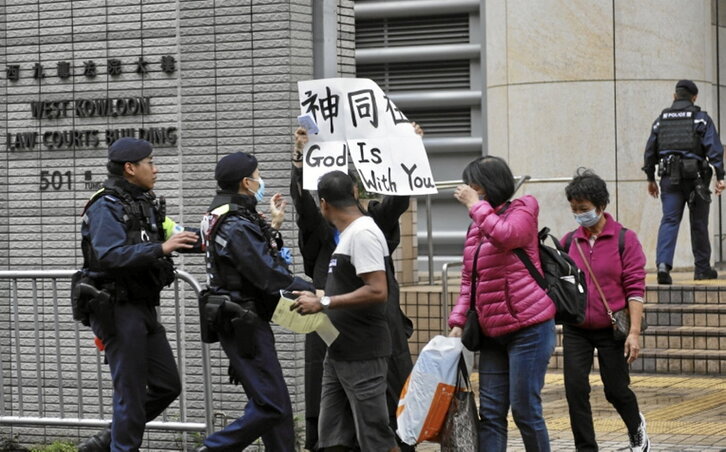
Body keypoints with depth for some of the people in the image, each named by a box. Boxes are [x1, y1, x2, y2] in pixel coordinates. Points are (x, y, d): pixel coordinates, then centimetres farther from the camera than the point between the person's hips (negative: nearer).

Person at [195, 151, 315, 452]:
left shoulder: (229, 218, 13)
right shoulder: (237, 226, -19)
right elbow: (269, 276, -22)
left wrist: (273, 226, 20)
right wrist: (312, 292, -16)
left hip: (243, 322, 11)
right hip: (243, 323, -11)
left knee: (274, 402, 13)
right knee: (272, 406, -10)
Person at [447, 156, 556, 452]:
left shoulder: (521, 212, -3)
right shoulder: (477, 226, 17)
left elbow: (504, 237, -27)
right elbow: (469, 281, 17)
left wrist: (475, 204, -17)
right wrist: (458, 322, 7)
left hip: (528, 329, -7)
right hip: (492, 333, 7)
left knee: (525, 409, -6)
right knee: (490, 412, 3)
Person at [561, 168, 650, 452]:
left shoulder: (624, 239, -6)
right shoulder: (569, 242, 4)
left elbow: (635, 288, -9)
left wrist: (634, 332, -14)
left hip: (611, 330, -3)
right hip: (576, 330, 3)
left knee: (616, 389, 7)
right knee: (575, 390, -6)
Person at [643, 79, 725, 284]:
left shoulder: (661, 119, 12)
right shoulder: (701, 118, 1)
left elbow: (650, 150, 14)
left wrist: (651, 179, 23)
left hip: (669, 177, 2)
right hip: (695, 175, -2)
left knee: (669, 221, -3)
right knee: (699, 223, 8)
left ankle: (663, 263, -23)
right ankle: (702, 269, 16)